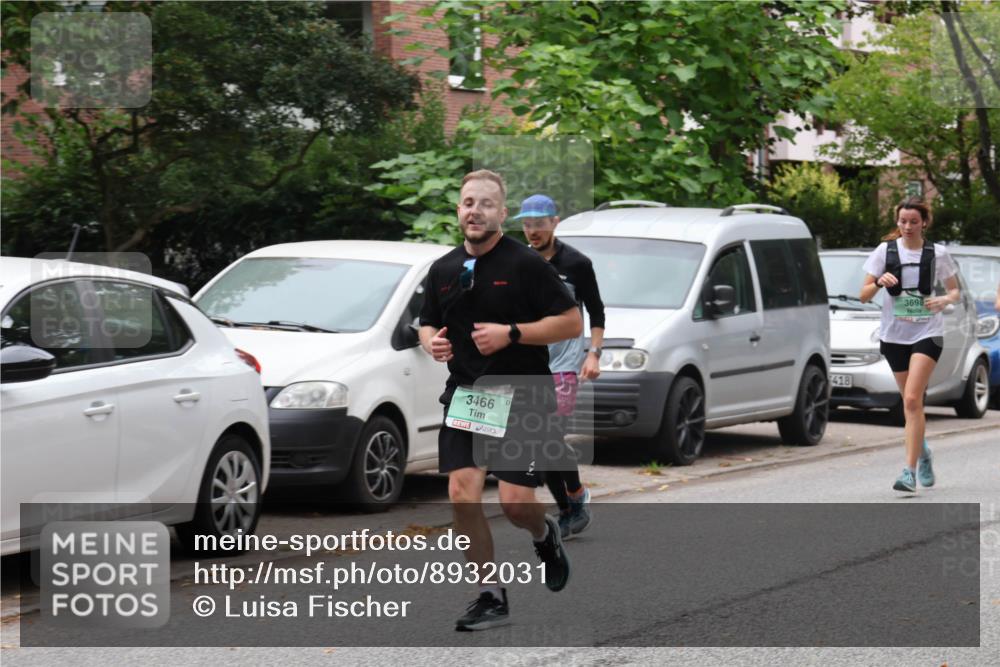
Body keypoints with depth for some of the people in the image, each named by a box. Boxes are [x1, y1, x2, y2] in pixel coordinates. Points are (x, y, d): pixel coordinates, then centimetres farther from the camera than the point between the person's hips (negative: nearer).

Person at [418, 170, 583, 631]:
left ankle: (545, 534, 28)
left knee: (515, 502, -9)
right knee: (462, 497, -7)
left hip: (521, 397, -4)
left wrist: (511, 333, -19)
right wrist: (432, 342, -3)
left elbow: (572, 323, -9)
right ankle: (491, 597, 3)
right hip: (465, 395, 4)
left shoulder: (525, 264, -7)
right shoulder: (443, 270, 9)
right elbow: (427, 325, 22)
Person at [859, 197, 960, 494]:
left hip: (927, 332, -3)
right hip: (894, 333, 3)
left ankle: (910, 471, -17)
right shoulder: (885, 251, 3)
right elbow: (864, 296, 3)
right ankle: (922, 452, 39)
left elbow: (955, 292, 10)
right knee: (911, 401, 11)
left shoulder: (937, 254, 1)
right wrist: (879, 282, -18)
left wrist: (945, 300, -13)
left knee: (912, 400, -16)